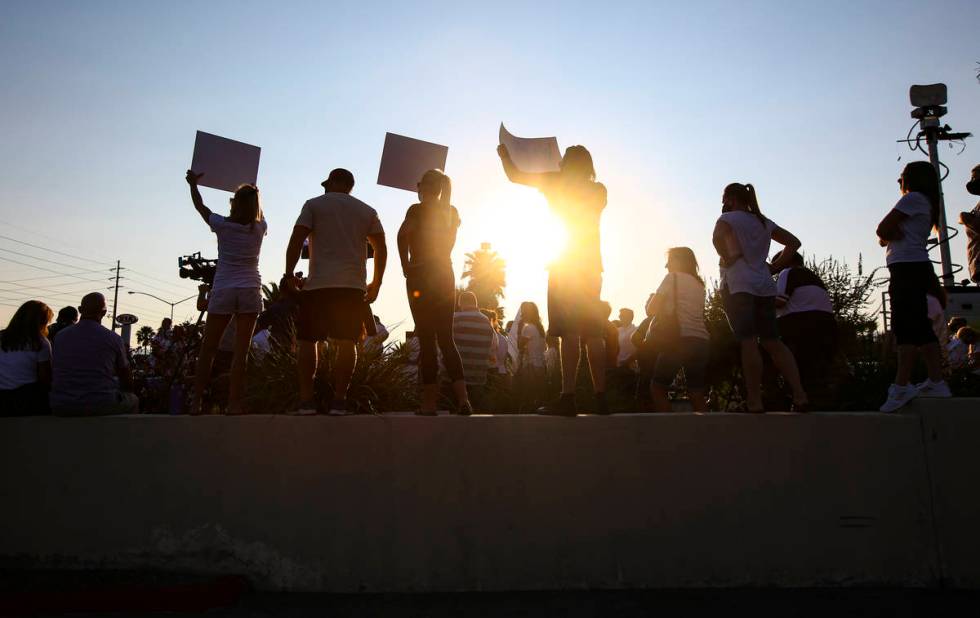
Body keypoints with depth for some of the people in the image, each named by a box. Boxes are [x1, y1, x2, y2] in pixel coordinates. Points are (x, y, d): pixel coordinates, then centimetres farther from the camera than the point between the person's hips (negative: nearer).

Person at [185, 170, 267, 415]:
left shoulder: (222, 225, -1)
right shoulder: (260, 228, 2)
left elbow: (200, 206, 18)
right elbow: (258, 215, 28)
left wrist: (193, 184, 33)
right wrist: (253, 195, 38)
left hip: (223, 291, -1)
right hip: (250, 291, 1)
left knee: (208, 349, 8)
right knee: (241, 350, -1)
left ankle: (196, 401, 9)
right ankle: (234, 403, -4)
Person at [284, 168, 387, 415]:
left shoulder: (314, 205, 8)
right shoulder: (367, 211, 16)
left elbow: (296, 241, -2)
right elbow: (381, 249, 10)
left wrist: (289, 275, 4)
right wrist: (376, 284, 15)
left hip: (318, 284, -2)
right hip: (354, 286, 2)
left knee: (306, 340, 4)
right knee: (347, 343, 1)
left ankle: (306, 399, -1)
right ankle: (339, 400, -3)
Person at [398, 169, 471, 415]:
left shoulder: (418, 209, -5)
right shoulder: (452, 212, 12)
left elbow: (403, 234, -21)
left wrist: (405, 266, -11)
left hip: (421, 275, -5)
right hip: (446, 275, 5)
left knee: (427, 339, -2)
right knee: (446, 338, 8)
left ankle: (429, 403, 0)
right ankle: (462, 398, -4)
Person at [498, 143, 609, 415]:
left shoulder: (556, 182, 2)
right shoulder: (599, 190, 15)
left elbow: (514, 175, 8)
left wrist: (504, 154, 27)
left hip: (566, 264, -5)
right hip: (592, 265, 5)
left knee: (569, 332, -13)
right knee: (592, 334, 4)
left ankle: (568, 398, -18)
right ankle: (600, 398, 4)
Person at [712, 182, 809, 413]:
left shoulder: (727, 218, 3)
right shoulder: (763, 222, 23)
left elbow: (717, 238, -18)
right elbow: (793, 242, 23)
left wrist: (726, 259, -1)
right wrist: (775, 267, 18)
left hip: (738, 286, -6)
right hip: (765, 287, 6)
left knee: (748, 342, -11)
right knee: (773, 342, 8)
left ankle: (755, 402, -12)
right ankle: (799, 395, -2)